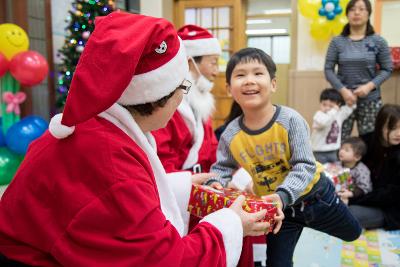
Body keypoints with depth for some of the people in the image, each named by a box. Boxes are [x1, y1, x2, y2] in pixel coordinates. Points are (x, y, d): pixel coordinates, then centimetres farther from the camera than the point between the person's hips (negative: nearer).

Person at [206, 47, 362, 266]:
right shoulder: (230, 135, -17)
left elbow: (305, 166, -26)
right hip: (277, 208, 1)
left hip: (314, 195, 0)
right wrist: (215, 183, -27)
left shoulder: (290, 120, -25)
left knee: (352, 233, 25)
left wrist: (283, 195, -40)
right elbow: (222, 167, -5)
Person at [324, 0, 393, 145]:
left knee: (369, 140, 5)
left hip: (370, 99, 1)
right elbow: (328, 69, -1)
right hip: (343, 98, 0)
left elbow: (387, 69, 3)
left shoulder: (378, 41, 2)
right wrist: (343, 90, -13)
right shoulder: (337, 42, 1)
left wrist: (370, 85, -13)